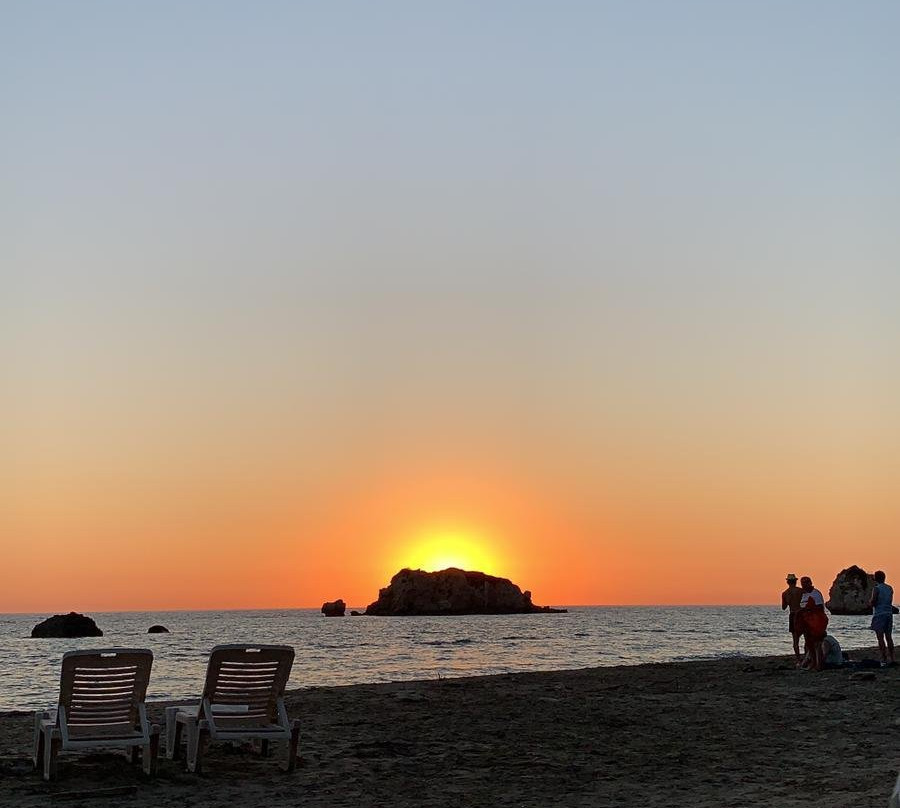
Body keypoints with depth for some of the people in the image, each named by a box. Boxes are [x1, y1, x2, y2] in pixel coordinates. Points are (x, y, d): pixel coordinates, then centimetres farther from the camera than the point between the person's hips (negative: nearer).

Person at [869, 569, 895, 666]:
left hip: (879, 615, -6)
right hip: (889, 614, 6)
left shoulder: (876, 589, -11)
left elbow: (872, 603, -14)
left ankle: (884, 659, -9)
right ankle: (891, 658, 13)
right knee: (888, 636, 13)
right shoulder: (890, 588, 9)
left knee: (880, 637, -5)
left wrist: (870, 601, 8)